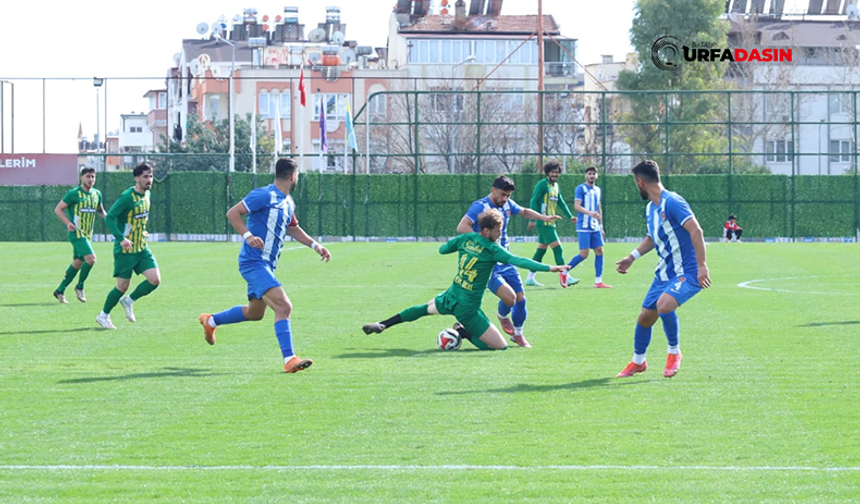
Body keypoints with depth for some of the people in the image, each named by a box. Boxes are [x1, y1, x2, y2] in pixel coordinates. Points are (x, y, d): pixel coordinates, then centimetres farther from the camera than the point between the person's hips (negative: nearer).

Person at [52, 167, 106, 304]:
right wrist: (68, 223, -20)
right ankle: (80, 287, -3)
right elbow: (58, 209, -6)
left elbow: (100, 210, 25)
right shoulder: (74, 193, -10)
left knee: (77, 263, 11)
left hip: (87, 234, 7)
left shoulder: (97, 194, 9)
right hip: (77, 233, -7)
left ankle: (60, 291, 23)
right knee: (91, 258, -21)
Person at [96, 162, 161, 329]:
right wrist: (121, 238, -31)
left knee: (155, 280, -7)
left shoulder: (146, 194, 7)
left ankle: (128, 301, 17)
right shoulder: (127, 197, -18)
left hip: (142, 248, 7)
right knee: (122, 286, -2)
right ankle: (103, 316, 20)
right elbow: (109, 217, -23)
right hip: (126, 249, -7)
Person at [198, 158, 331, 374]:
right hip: (254, 262, -10)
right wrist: (248, 236, -29)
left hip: (267, 265, 10)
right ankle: (289, 359, -23)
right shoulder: (264, 195, -14)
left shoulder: (288, 202, 14)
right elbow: (232, 213, -16)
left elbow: (293, 228, 31)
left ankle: (210, 321, 44)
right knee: (283, 306, -21)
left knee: (255, 312, 23)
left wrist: (315, 245, 21)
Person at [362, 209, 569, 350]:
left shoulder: (466, 238, -1)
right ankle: (463, 333, -5)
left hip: (451, 297, 6)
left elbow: (442, 249, 15)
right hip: (468, 309, -6)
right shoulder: (492, 249, -17)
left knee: (425, 308, 37)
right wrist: (548, 268, -28)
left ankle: (381, 325, 30)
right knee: (501, 346, -4)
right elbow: (519, 261, -25)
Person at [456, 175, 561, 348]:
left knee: (521, 298, 5)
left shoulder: (508, 205, 7)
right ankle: (503, 317, 14)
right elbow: (462, 227, -28)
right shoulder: (480, 207, -16)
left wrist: (543, 218, 15)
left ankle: (517, 334, 29)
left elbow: (524, 212, 28)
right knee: (509, 297, -22)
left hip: (505, 261, 7)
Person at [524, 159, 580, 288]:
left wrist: (570, 216, 16)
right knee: (557, 248, -11)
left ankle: (530, 278, 17)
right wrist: (532, 219, -20)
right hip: (543, 223, -9)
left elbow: (560, 202, 23)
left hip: (550, 223, 9)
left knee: (541, 250, 11)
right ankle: (565, 277, -12)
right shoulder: (542, 184, -10)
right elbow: (534, 201, -14)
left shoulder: (555, 185, 15)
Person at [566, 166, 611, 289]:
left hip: (595, 227, 7)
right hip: (583, 227, -7)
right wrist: (590, 213, -31)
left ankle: (598, 281, 3)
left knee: (599, 251, -1)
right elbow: (577, 206, -16)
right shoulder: (580, 188, -6)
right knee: (584, 254, -10)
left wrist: (601, 226, 21)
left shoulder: (597, 190, 15)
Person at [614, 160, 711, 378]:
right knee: (645, 317, 10)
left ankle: (674, 352, -9)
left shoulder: (672, 203, -18)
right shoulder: (650, 208, 11)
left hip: (687, 273, -9)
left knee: (664, 304, -32)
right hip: (664, 273, 9)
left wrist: (701, 266, -29)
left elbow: (696, 231, -25)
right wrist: (632, 257, 16)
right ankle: (638, 362, 33)